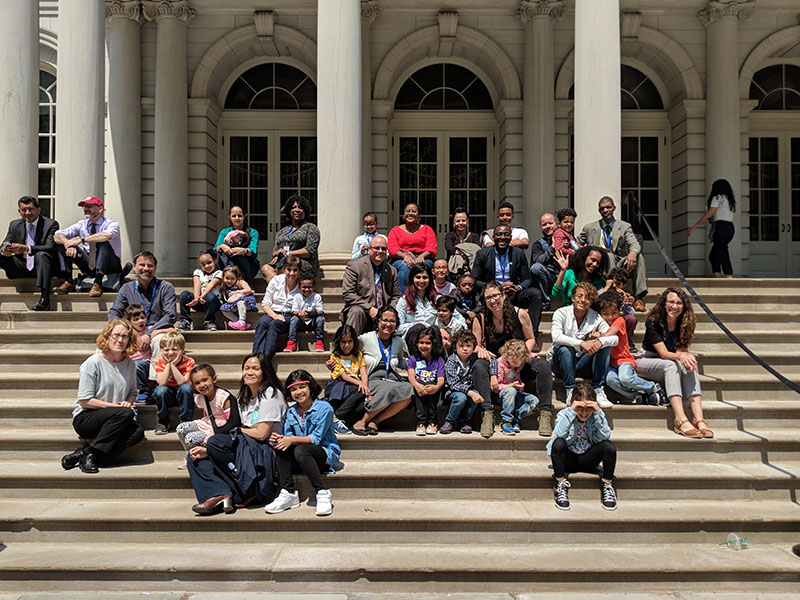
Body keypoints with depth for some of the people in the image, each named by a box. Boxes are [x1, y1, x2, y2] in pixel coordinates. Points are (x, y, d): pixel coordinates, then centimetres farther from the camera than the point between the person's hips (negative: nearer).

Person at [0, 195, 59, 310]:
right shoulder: (14, 225, 10)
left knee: (41, 255, -37)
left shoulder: (51, 224, -5)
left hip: (41, 267, -4)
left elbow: (50, 247, -19)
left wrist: (27, 249, -35)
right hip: (21, 268, 4)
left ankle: (44, 298, -47)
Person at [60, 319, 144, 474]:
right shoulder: (94, 363, -9)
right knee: (125, 414, -33)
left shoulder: (129, 364, 8)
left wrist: (128, 402, -3)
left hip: (115, 421, 5)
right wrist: (115, 406, -15)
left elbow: (132, 392, 22)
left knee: (138, 432, -27)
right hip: (84, 418, -5)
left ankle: (85, 454, -21)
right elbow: (85, 401, -12)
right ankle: (90, 453, -21)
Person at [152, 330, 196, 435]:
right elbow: (162, 383, -26)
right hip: (167, 395, 1)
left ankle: (186, 421, -17)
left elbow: (182, 382, -29)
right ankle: (163, 422, -9)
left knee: (186, 388, -33)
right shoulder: (159, 361, -13)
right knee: (161, 390, -31)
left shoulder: (189, 361, -17)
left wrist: (173, 365, -32)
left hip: (182, 395, -1)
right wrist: (168, 364, -28)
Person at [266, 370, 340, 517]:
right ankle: (288, 493, -22)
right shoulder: (290, 412, 10)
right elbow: (288, 437, 1)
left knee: (301, 450, -34)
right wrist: (278, 439, -22)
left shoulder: (324, 408, -9)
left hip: (327, 453, -5)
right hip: (301, 460, 5)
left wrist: (293, 439, -26)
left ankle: (323, 493, -28)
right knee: (280, 447, -22)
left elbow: (316, 438, -15)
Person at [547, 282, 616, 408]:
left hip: (583, 364, 3)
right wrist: (581, 343, -38)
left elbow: (615, 338, -11)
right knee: (565, 349, -33)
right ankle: (570, 391, -25)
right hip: (560, 364, -3)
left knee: (605, 347, -18)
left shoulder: (595, 317, 0)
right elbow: (556, 336, -26)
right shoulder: (562, 313, -8)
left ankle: (598, 391, -19)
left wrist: (600, 341, -33)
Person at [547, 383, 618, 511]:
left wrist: (598, 412, -29)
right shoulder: (565, 414, -10)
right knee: (558, 443, -33)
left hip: (588, 460, 2)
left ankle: (607, 485, -6)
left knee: (609, 446, -25)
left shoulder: (597, 415, -5)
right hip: (568, 460, -1)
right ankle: (560, 484, -19)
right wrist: (571, 411, -33)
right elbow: (559, 435, -30)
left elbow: (605, 436, -22)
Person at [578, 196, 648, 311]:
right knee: (609, 256, -33)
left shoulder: (625, 227, 14)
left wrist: (633, 252, -28)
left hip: (620, 264, 1)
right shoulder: (589, 228, 15)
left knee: (639, 257, -26)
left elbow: (634, 244, -3)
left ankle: (639, 298, -35)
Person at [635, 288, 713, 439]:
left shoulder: (685, 324, -3)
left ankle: (699, 419, -40)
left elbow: (682, 349, -10)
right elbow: (663, 353, -22)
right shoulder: (653, 323, -16)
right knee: (671, 365, -35)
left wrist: (687, 356, -35)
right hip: (646, 362, -4)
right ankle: (681, 420, -49)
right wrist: (680, 356, -43)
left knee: (689, 367, -28)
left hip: (668, 366, 4)